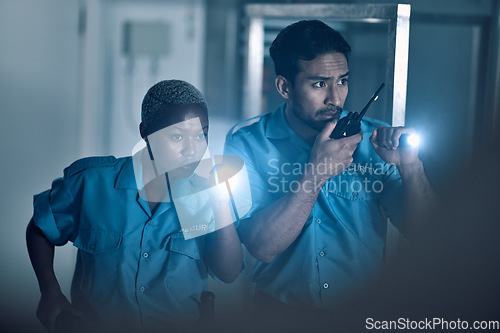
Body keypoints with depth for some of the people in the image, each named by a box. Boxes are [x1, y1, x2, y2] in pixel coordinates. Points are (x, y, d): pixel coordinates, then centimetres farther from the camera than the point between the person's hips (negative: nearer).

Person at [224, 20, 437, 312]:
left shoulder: (373, 139, 3)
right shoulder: (246, 143, -2)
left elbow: (424, 233, -1)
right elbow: (262, 247, -13)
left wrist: (410, 167, -16)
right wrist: (316, 171, -18)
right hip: (281, 308, 1)